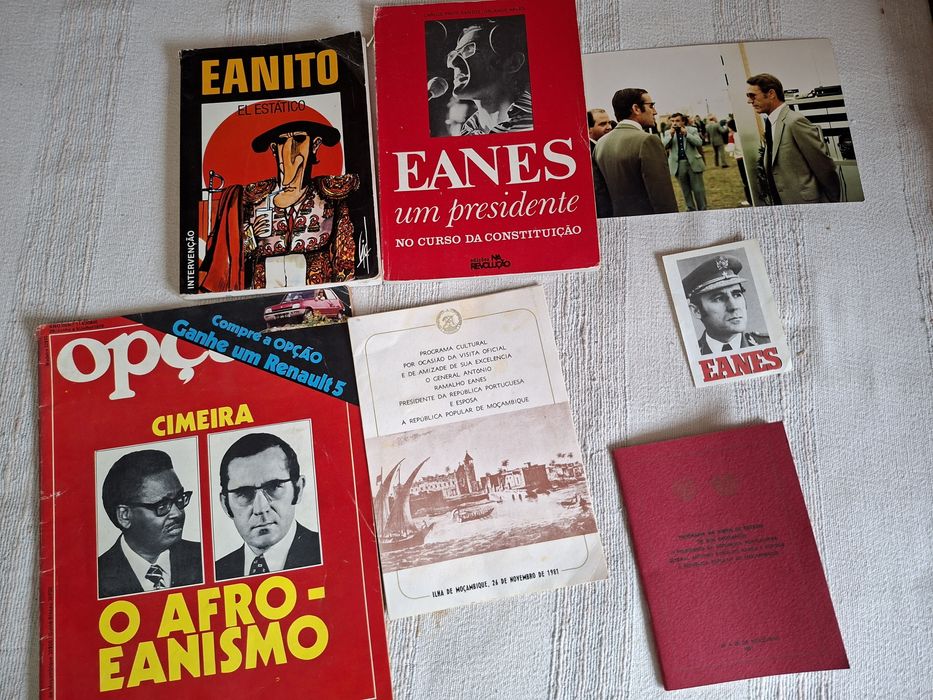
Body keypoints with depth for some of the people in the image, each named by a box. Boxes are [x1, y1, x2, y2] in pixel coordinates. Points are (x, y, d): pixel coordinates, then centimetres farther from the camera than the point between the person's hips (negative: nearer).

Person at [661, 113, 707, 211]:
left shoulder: (692, 130, 3)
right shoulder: (668, 133, 6)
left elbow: (699, 143, -10)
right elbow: (663, 146, -7)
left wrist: (686, 134, -16)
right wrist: (671, 134, -16)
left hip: (693, 163, -1)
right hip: (678, 164, 1)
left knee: (698, 189, 1)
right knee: (686, 190, 9)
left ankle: (702, 210, 9)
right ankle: (691, 209, 18)